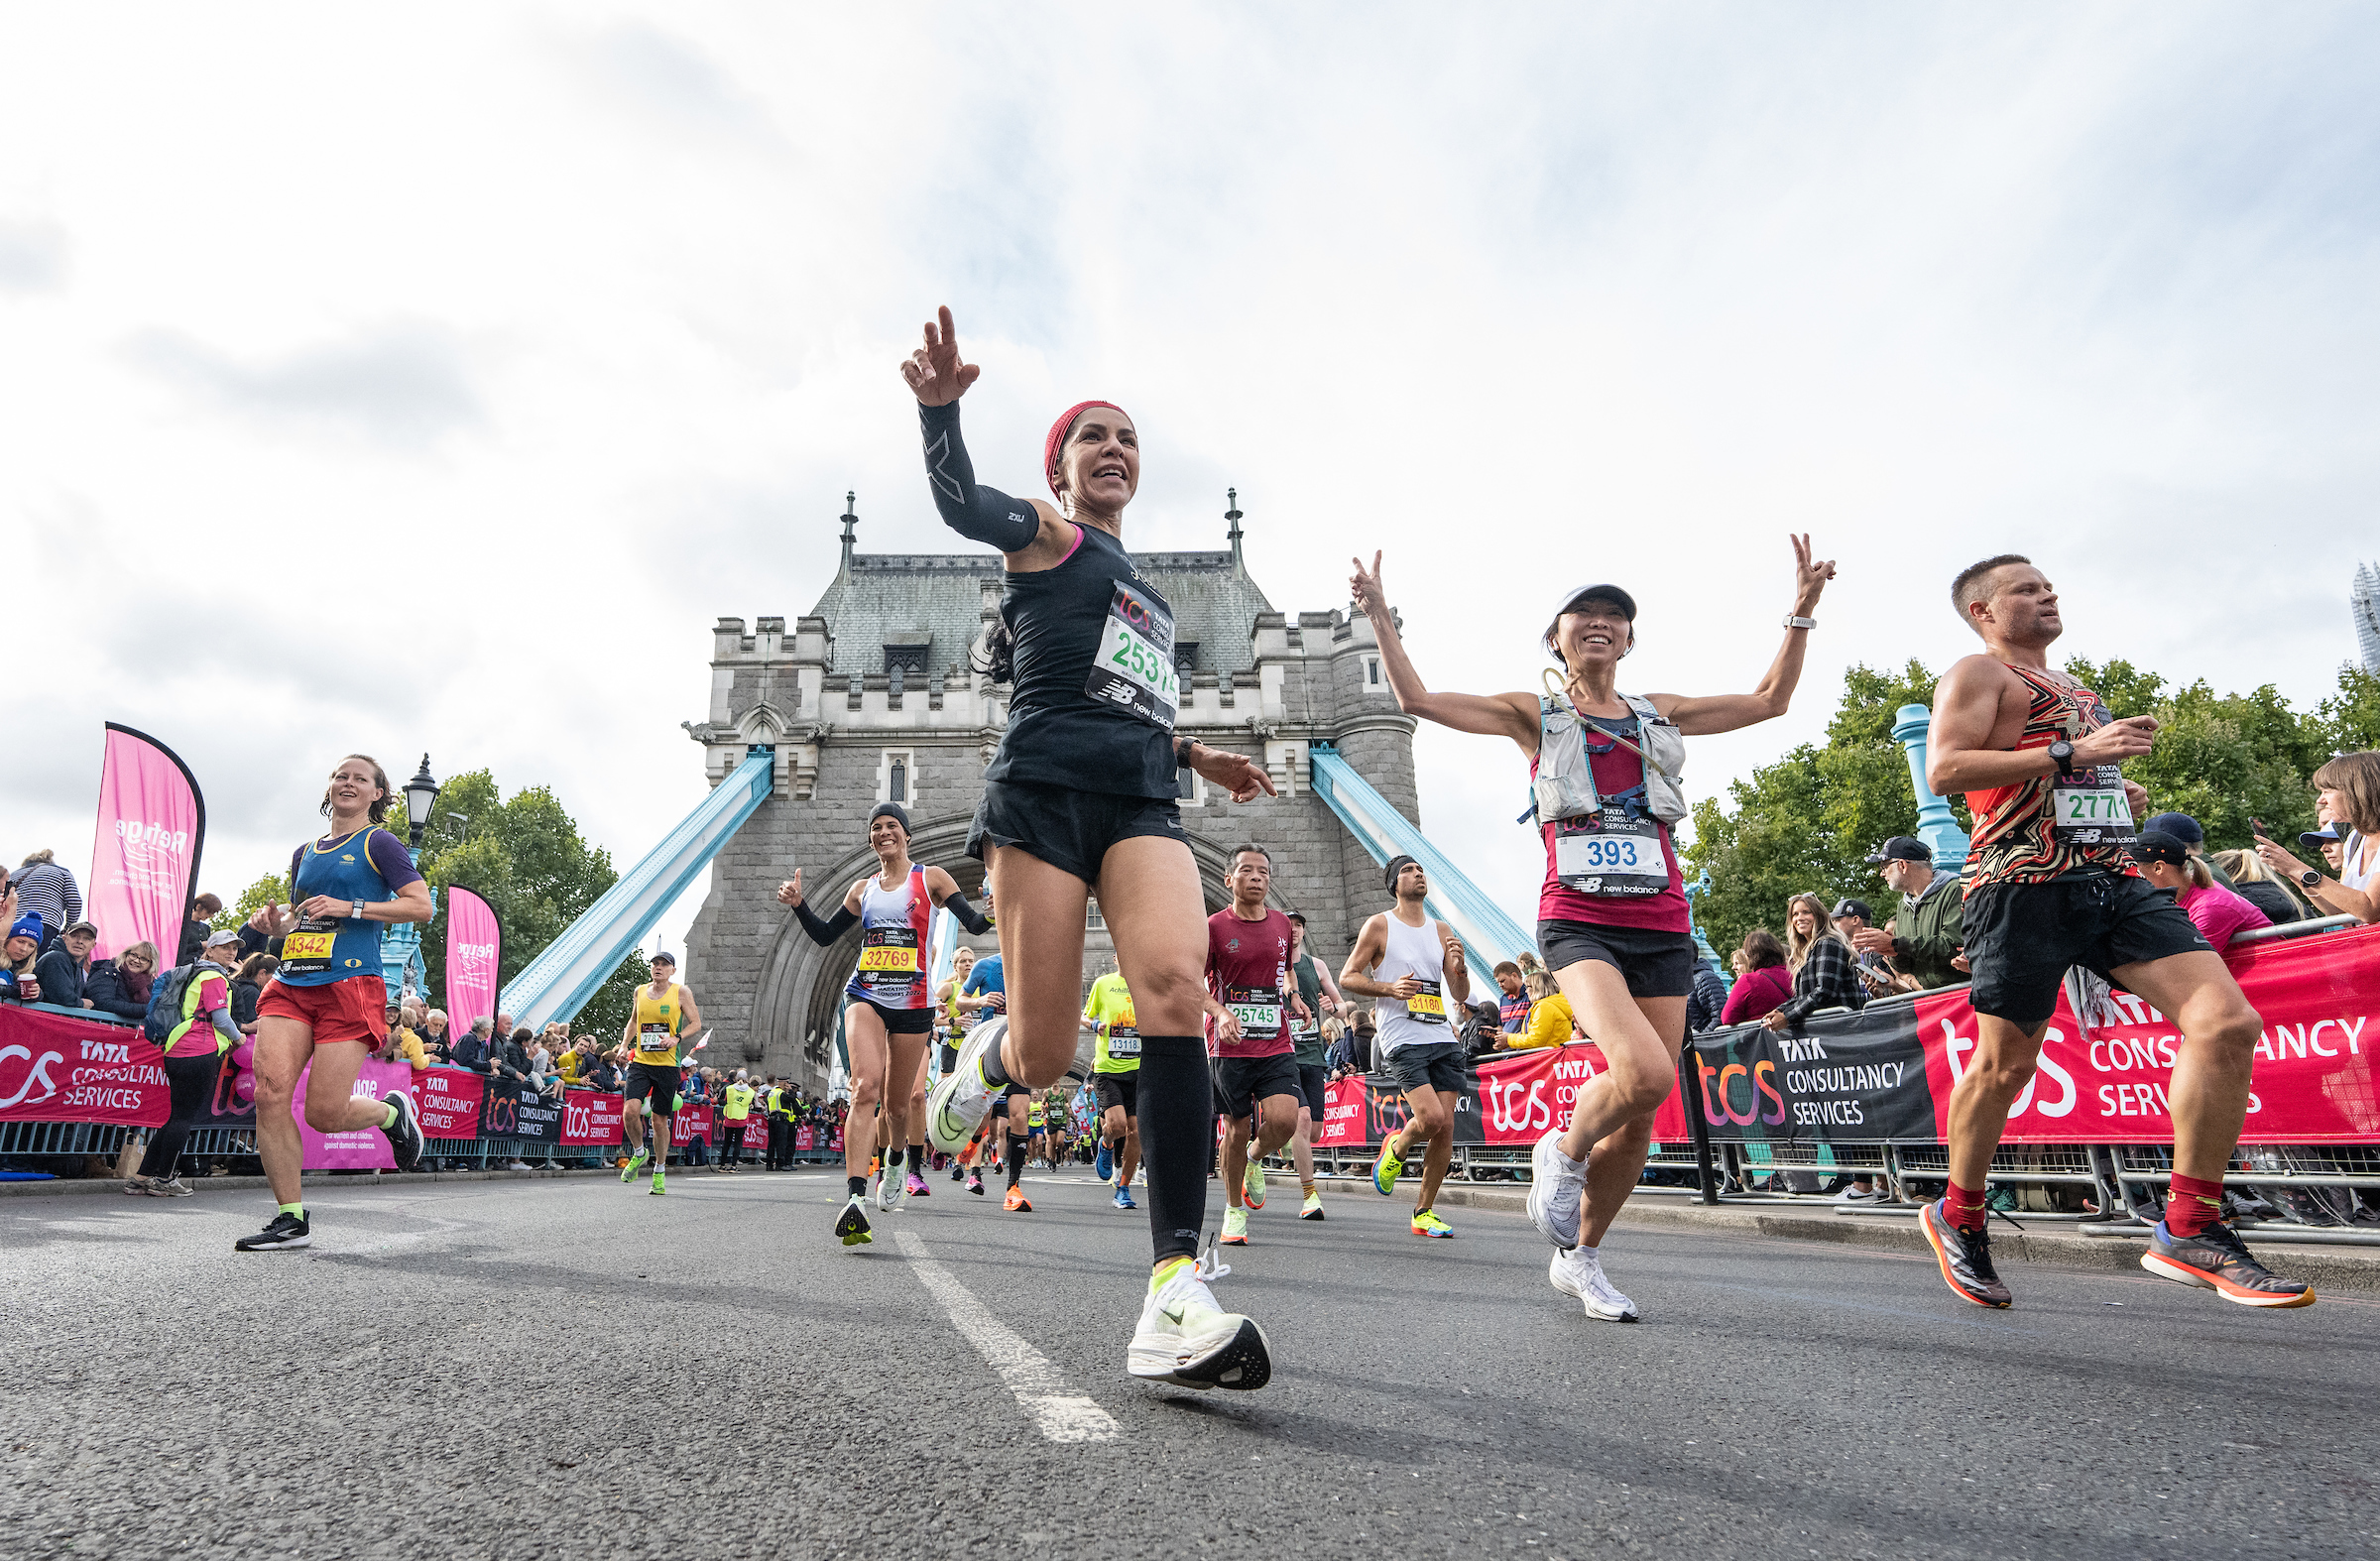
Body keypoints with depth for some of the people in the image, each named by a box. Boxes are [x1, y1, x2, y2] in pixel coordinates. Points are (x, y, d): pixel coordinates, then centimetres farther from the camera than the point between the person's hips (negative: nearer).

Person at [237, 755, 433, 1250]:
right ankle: (291, 1219, 0)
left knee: (325, 1114, -10)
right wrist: (277, 923, 9)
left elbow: (422, 906, -6)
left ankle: (393, 1111, 24)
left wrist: (351, 907, -13)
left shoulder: (379, 843, 3)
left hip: (350, 984, -6)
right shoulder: (304, 852, 21)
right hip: (291, 983, 6)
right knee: (270, 1093, -11)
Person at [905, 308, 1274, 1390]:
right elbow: (962, 503, -14)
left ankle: (1175, 1297, -28)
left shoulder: (1143, 590, 31)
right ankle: (988, 1057, 33)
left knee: (1174, 986, -23)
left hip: (1141, 804, 5)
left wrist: (1193, 755, 30)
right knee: (1044, 1059, -8)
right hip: (1042, 793, -5)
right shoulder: (1046, 536, 10)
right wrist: (939, 408, -32)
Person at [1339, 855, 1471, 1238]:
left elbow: (1461, 995, 16)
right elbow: (1347, 977, 1)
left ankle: (1424, 1212, 14)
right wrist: (1389, 988, -13)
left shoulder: (1441, 930, 16)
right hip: (1402, 1039, -5)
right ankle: (1396, 1150, 15)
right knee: (1432, 1118, -19)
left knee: (1446, 1128, -1)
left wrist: (1460, 967, -6)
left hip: (1443, 1038, 5)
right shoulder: (1379, 925, 3)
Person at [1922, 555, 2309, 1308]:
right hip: (2027, 885, -7)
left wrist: (2119, 786, 16)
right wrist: (2073, 751, -16)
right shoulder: (1978, 673, 2)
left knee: (2228, 1022, -10)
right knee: (2005, 1064, -2)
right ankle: (1958, 1219, 20)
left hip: (2115, 880, 8)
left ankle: (2190, 1230, -1)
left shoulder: (2074, 690, 28)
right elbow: (1944, 771, -14)